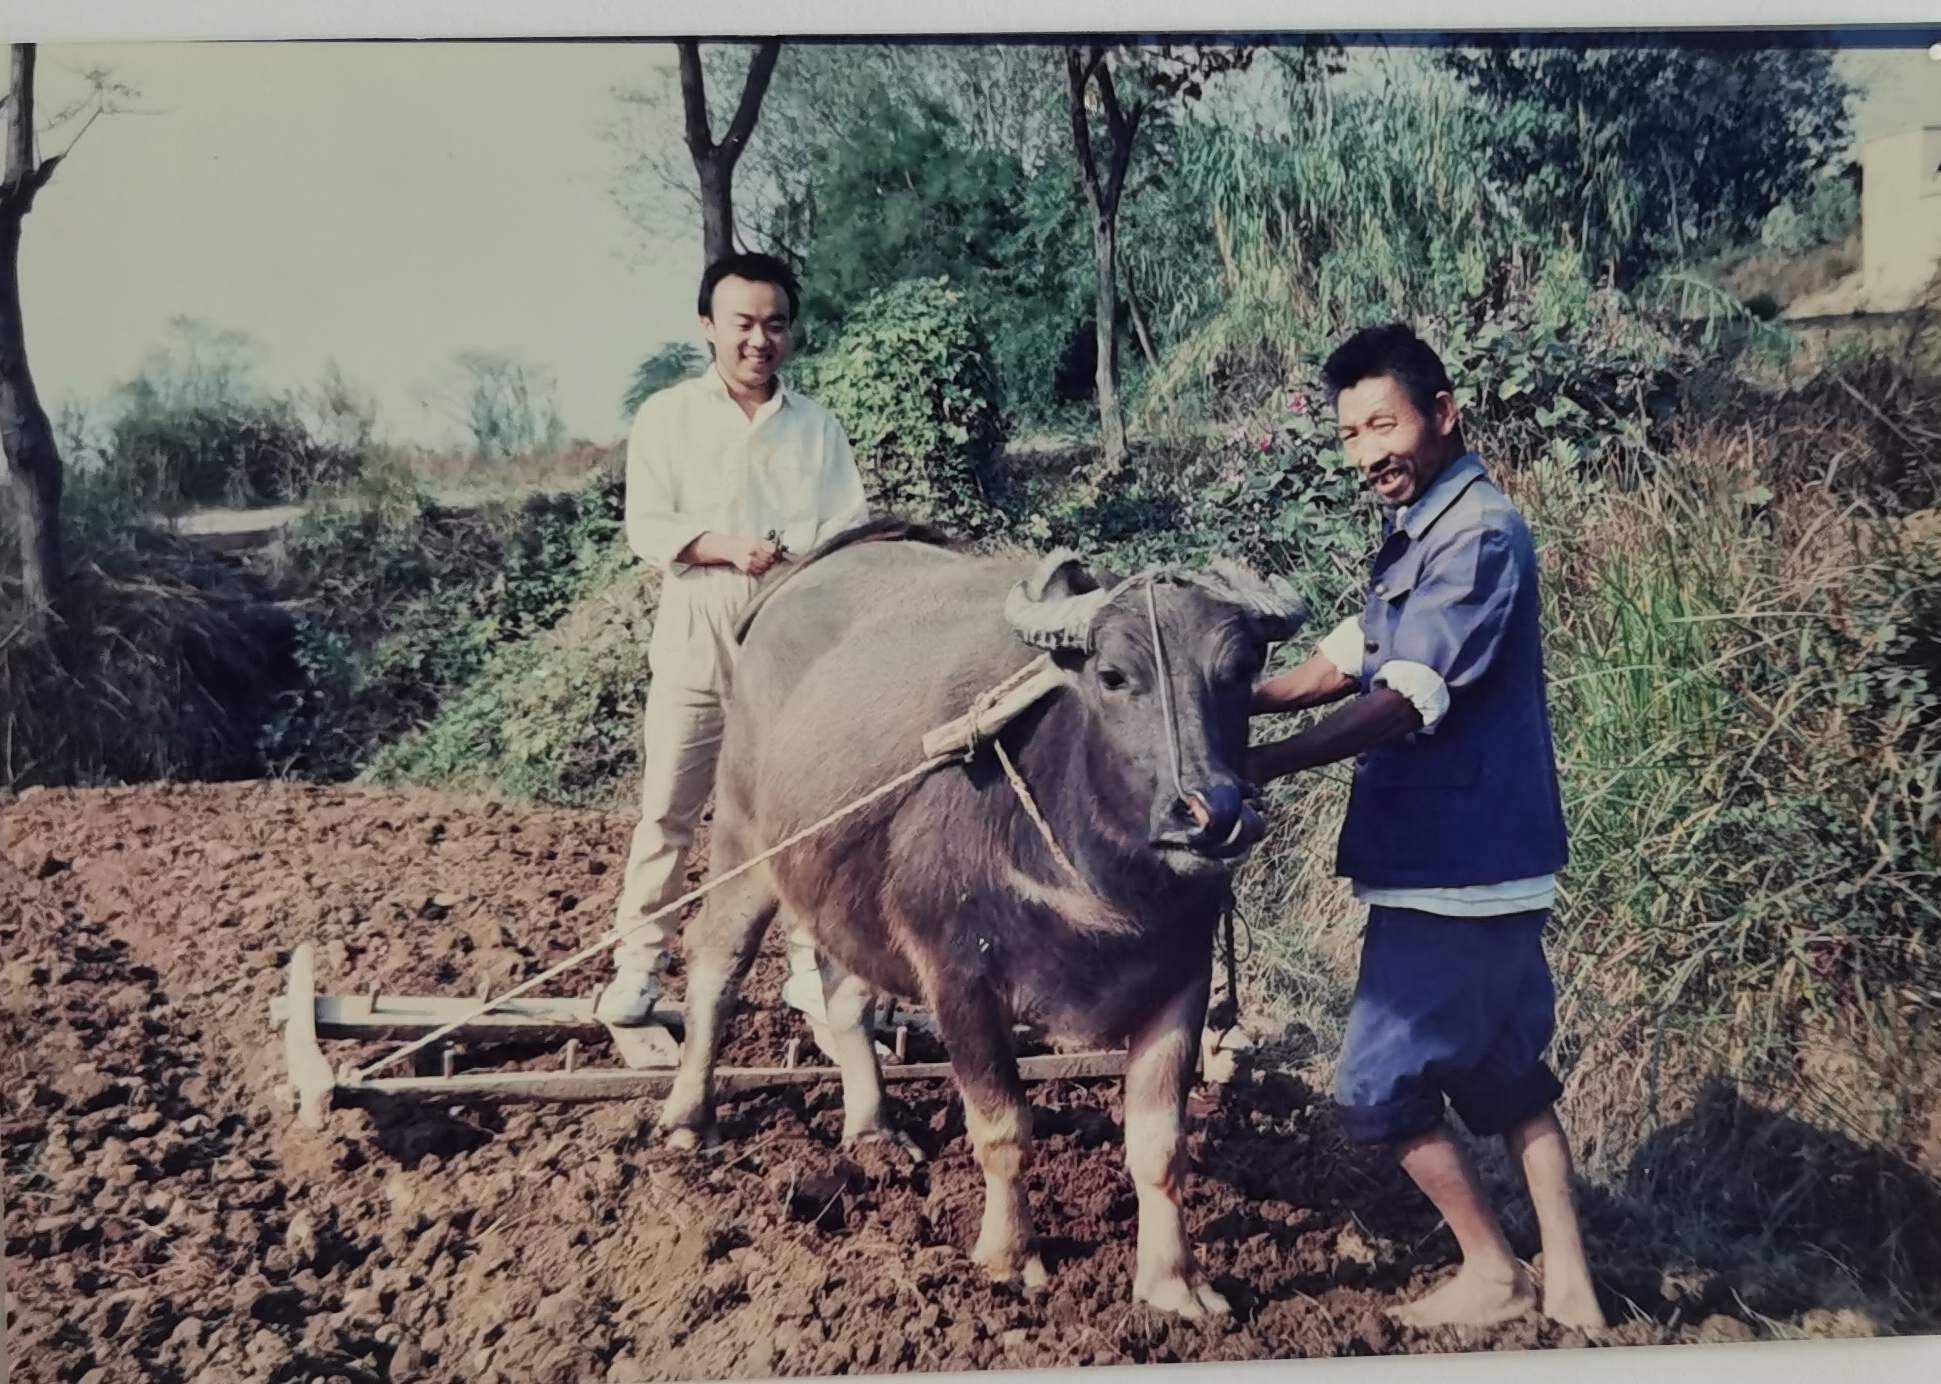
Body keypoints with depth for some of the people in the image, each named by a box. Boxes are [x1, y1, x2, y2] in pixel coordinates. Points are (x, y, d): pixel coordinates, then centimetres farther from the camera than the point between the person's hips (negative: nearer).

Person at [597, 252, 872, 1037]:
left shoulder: (818, 426, 9)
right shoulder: (666, 417, 3)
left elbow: (853, 531, 3)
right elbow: (646, 528, -5)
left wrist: (792, 552, -17)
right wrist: (726, 548, -20)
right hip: (696, 637, -1)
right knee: (669, 805, 1)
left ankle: (809, 967, 14)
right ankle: (640, 960, 11)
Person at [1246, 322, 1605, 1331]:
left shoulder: (1480, 536, -17)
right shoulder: (1418, 535, 13)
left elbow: (1406, 701, -23)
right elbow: (1347, 660, 16)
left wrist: (1264, 765, -26)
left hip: (1454, 864, -10)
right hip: (1469, 858, 10)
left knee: (1382, 1081, -1)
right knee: (1504, 1072, 16)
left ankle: (1493, 1275, 15)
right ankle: (1567, 1283, 25)